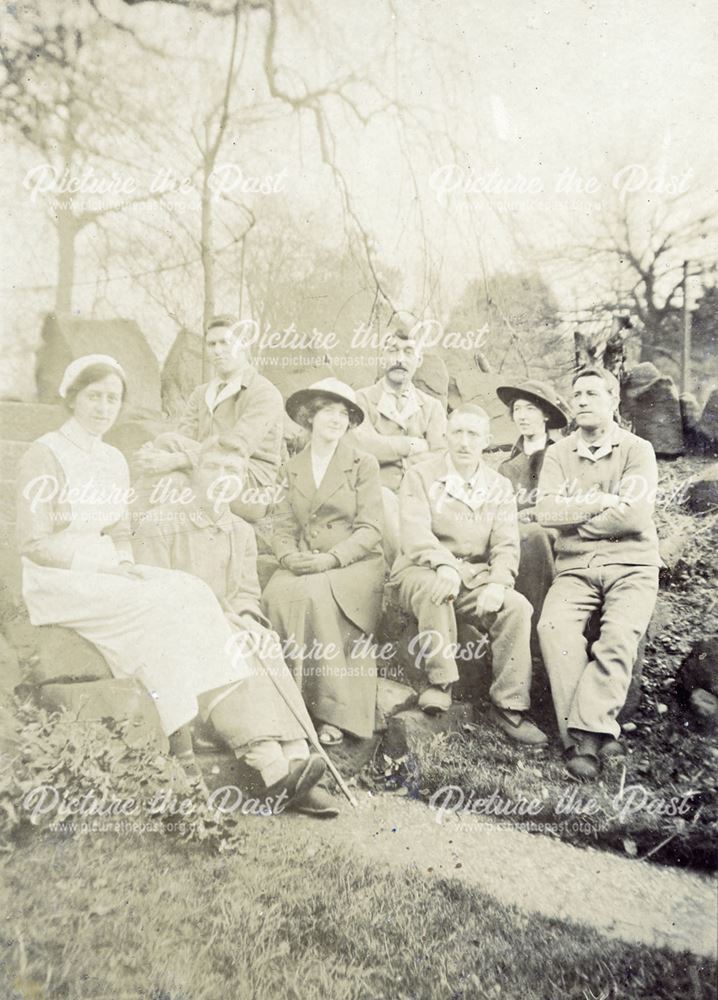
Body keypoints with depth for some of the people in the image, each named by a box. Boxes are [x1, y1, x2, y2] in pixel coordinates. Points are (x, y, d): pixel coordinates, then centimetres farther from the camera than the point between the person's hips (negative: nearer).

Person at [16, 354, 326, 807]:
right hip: (58, 582, -5)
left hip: (107, 575, 5)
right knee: (161, 605, -30)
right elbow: (34, 543, -11)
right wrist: (104, 564, -18)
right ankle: (182, 752, -27)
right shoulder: (46, 455, -6)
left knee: (193, 595, -21)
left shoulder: (114, 460, 15)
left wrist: (127, 564, -4)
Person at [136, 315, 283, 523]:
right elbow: (185, 437, 2)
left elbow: (236, 448, -20)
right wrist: (151, 453, -23)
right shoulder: (201, 394, 19)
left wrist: (174, 460, -32)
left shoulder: (265, 394, -4)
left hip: (250, 496, -5)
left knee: (169, 441, -23)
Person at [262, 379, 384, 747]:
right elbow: (284, 525, 10)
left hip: (355, 564, -3)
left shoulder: (363, 464, 4)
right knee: (277, 593, -30)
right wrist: (289, 556, -11)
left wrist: (330, 558, -18)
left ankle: (334, 712, -24)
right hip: (303, 566, 3)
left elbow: (370, 530, -4)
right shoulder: (292, 467, 15)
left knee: (314, 594, -34)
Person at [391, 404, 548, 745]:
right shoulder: (420, 476, 3)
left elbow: (506, 544, 3)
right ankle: (439, 682, -24)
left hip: (476, 575, 3)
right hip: (423, 571, -3)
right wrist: (444, 564, -34)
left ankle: (509, 705, -14)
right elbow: (415, 531, -13)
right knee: (435, 587, -38)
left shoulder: (499, 487, 13)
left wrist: (498, 582, -19)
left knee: (517, 607, -24)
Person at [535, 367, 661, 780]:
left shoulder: (638, 450, 3)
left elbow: (633, 515, -12)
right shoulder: (559, 454, 11)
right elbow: (546, 511, -5)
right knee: (553, 626, -26)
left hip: (631, 565, -2)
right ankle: (598, 734, -22)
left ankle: (584, 734, -22)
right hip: (576, 567, 2)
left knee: (619, 636, -29)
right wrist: (605, 501, -8)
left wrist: (575, 522, -3)